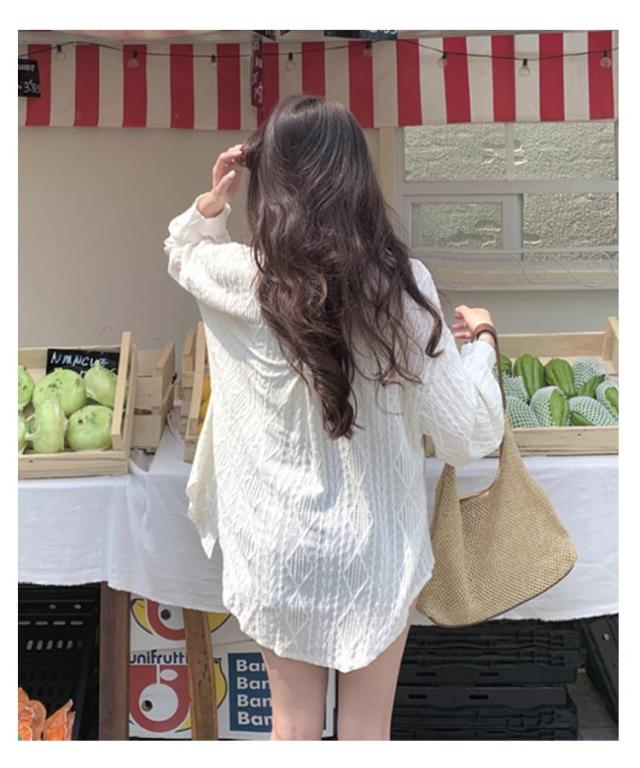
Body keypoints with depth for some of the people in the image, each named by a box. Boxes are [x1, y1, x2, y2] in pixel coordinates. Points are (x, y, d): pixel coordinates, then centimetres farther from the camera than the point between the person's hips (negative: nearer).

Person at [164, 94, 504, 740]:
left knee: (294, 722, 21)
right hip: (378, 550, 0)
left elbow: (180, 252, 13)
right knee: (367, 728, 20)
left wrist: (211, 202, -4)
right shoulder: (403, 283, -17)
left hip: (276, 551, 1)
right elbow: (468, 438, -13)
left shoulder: (240, 280, -13)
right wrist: (479, 340, 1)